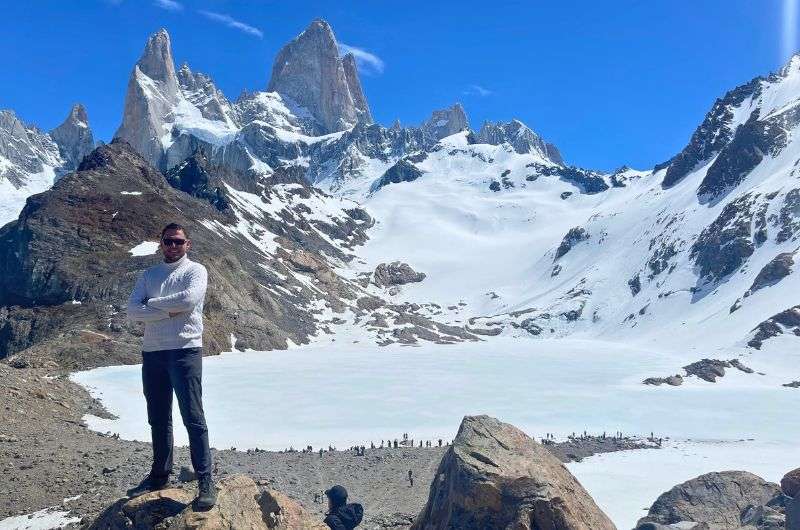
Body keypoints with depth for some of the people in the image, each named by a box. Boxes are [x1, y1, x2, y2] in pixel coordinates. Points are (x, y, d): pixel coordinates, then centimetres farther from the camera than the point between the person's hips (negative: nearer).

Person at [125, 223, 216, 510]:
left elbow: (188, 299, -19)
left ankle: (205, 481, -3)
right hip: (152, 353, 6)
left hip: (185, 351, -5)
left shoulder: (195, 270, 1)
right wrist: (169, 311, -12)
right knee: (158, 418, 15)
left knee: (193, 417, -7)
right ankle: (159, 475, 29)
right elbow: (132, 311, 0)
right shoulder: (148, 275, 14)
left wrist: (151, 303, -6)